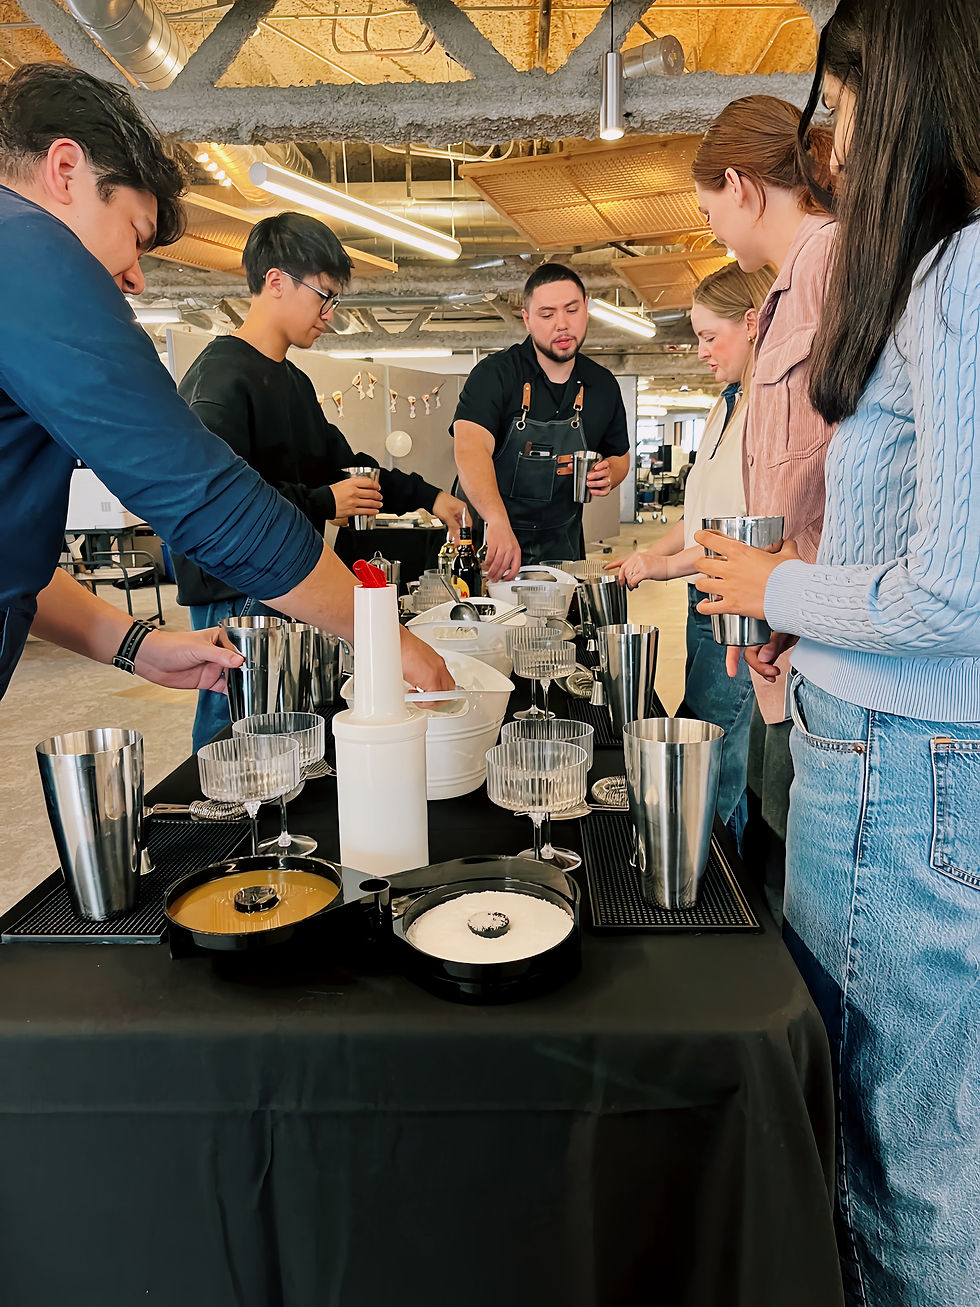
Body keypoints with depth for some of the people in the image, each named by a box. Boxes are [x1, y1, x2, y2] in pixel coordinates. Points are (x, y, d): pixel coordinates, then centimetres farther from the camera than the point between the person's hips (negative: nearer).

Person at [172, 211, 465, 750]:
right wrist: (324, 503, -16)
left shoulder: (295, 382, 19)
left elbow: (339, 459, 26)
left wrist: (428, 497, 19)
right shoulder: (220, 374, -13)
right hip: (235, 597, -9)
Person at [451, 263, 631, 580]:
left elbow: (620, 456, 22)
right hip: (490, 545, -4)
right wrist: (498, 522, -46)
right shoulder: (494, 374, -10)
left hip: (561, 551, 4)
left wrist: (609, 475, -4)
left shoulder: (603, 385, 6)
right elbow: (471, 449, -28)